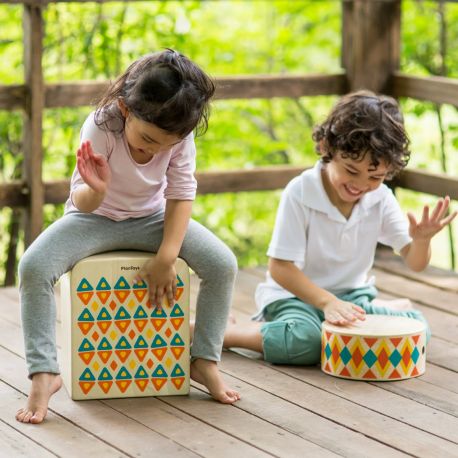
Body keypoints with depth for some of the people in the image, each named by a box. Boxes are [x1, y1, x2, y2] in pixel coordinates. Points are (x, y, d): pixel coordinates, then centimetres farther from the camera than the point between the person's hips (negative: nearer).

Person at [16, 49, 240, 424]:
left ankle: (204, 362, -4)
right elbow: (83, 204, -26)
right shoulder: (100, 126, -29)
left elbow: (181, 194, -13)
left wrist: (166, 257, -22)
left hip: (151, 216, 2)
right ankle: (44, 374, -22)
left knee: (223, 264, -20)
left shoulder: (181, 135, -21)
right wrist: (95, 190, -51)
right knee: (33, 267, -30)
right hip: (96, 217, -2)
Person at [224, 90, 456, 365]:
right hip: (295, 294, -4)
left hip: (353, 296, 4)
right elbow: (280, 267, -17)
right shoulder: (300, 193, -17)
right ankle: (221, 332, -17)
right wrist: (327, 301, -31)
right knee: (303, 342, -37)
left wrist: (422, 239, -28)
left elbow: (415, 262, -3)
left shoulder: (381, 198, -4)